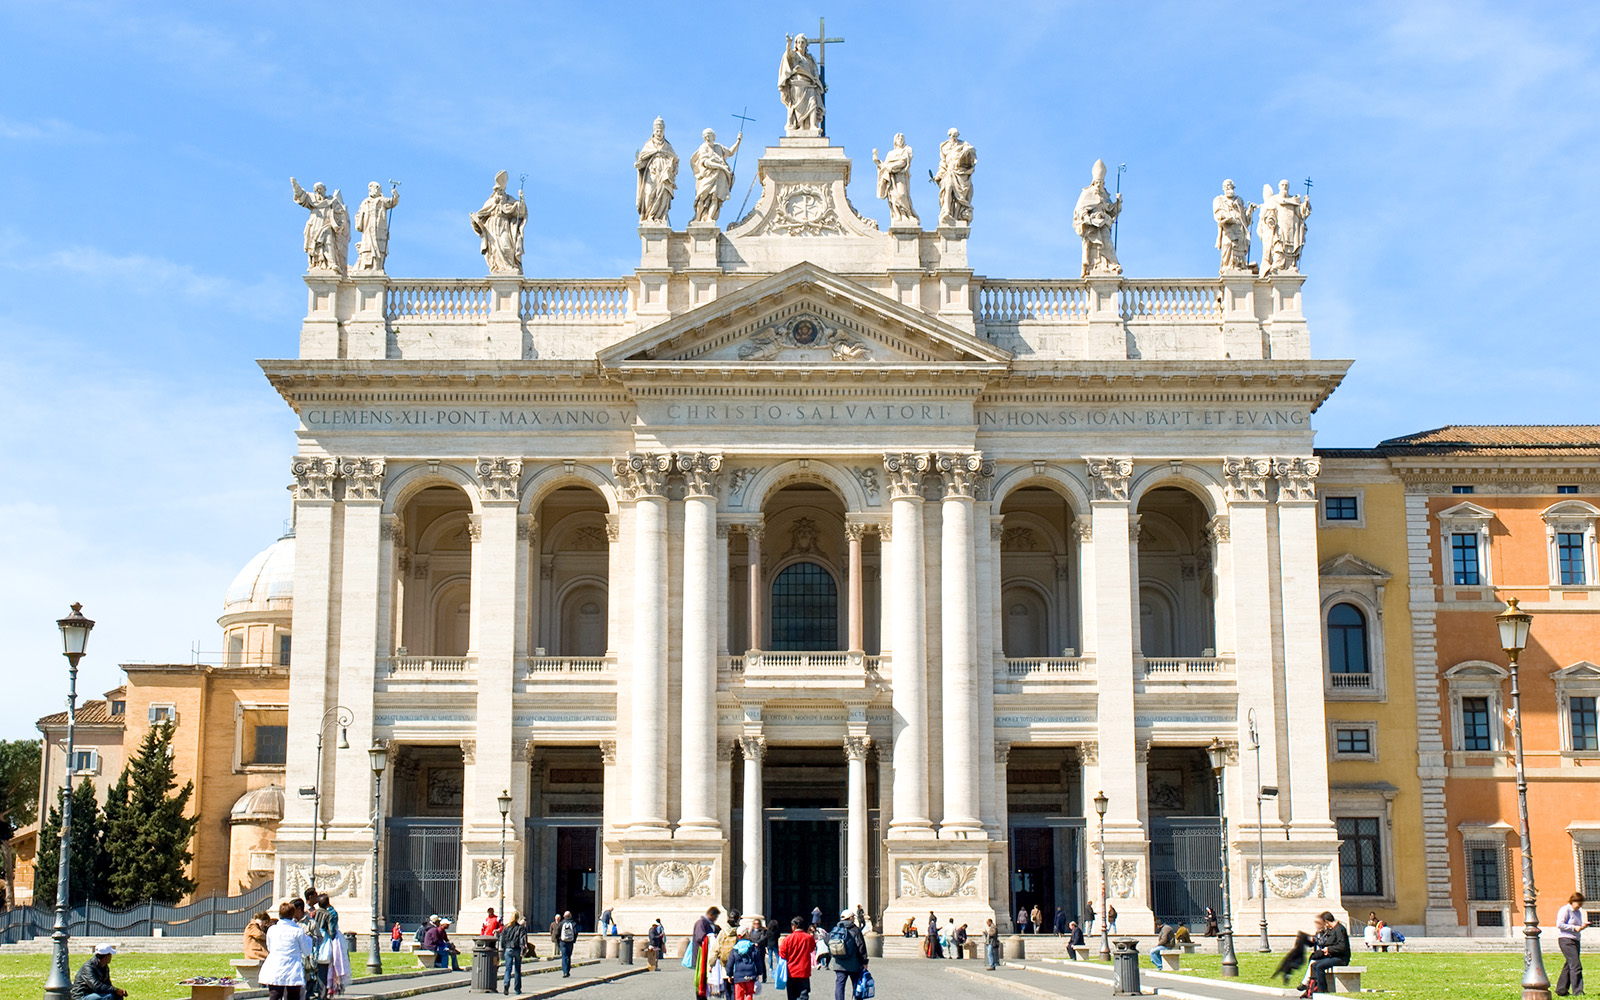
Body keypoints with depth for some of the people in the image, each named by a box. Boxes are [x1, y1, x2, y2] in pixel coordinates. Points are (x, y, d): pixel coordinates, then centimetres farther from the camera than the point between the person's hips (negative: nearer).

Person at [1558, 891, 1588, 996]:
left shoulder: (1578, 912, 19)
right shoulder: (1565, 910, -8)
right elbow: (1559, 924, -15)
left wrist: (1582, 926, 4)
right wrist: (1574, 927, -20)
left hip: (1575, 940, 9)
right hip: (1566, 939, -9)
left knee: (1569, 965, 10)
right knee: (1575, 965, -14)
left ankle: (1561, 990, 18)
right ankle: (1577, 991, -15)